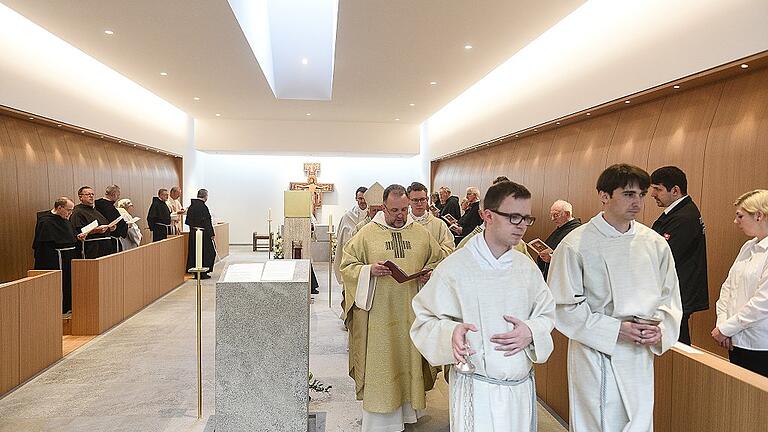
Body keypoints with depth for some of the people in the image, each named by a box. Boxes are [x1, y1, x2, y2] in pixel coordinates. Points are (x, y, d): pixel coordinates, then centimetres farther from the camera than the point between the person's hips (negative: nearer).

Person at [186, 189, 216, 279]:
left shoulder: (191, 206, 8)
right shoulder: (203, 207, -18)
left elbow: (188, 221, 15)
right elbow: (207, 223, -19)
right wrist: (212, 234, -14)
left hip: (192, 234, 9)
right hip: (203, 234, -8)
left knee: (194, 253, 12)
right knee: (208, 253, 2)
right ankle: (203, 273, 2)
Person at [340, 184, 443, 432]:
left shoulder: (421, 234, 6)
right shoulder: (367, 233, 0)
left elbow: (438, 261, 15)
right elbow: (347, 266, 1)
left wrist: (429, 273, -6)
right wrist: (369, 270, -17)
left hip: (410, 311, 2)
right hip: (378, 313, -2)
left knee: (410, 360, 11)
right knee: (379, 364, 4)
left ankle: (408, 409, 28)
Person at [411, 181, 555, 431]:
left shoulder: (526, 267, 2)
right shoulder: (454, 268, -13)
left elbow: (547, 313, 11)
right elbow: (425, 319, -10)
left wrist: (531, 332, -9)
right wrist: (450, 333, -29)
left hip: (523, 388, 5)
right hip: (477, 391, -5)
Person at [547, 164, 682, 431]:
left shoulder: (655, 243, 3)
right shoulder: (576, 244, -12)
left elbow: (670, 296, 12)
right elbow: (564, 305, -11)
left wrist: (660, 327, -7)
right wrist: (616, 329, -17)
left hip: (641, 357, 5)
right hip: (595, 355, -4)